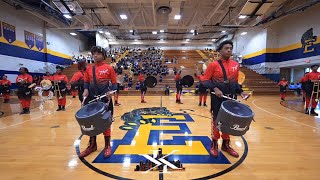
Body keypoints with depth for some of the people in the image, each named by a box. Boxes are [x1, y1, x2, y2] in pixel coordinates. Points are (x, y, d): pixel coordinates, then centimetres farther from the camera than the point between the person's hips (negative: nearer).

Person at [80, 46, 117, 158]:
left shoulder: (109, 68, -2)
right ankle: (92, 145, 32)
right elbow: (86, 82, 16)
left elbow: (114, 84, -1)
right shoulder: (89, 69, 9)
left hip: (105, 99, -4)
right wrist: (86, 90, -2)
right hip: (92, 99, 5)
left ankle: (107, 146, 21)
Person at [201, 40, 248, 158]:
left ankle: (226, 145, 32)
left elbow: (235, 82, 16)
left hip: (230, 98, 5)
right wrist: (214, 89, -22)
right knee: (216, 121, 6)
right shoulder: (213, 65, -8)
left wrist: (240, 91, 2)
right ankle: (214, 145, 23)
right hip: (217, 99, -5)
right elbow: (205, 80, -9)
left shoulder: (236, 65, 9)